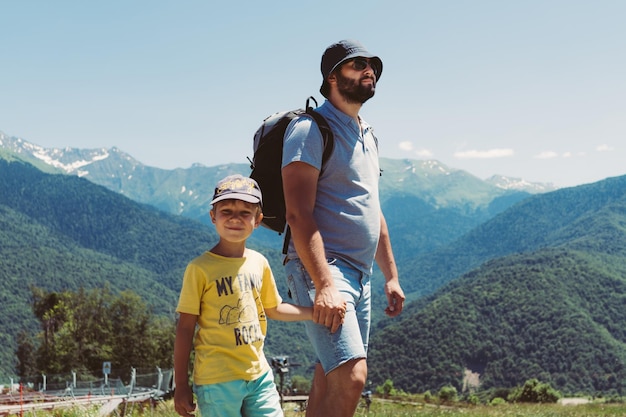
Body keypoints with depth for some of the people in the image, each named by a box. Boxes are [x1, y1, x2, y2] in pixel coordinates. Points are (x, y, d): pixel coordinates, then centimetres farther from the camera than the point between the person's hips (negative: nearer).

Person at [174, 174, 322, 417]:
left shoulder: (259, 263, 6)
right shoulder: (201, 269, -9)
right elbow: (185, 328, -6)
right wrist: (181, 385, -6)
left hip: (259, 374, 5)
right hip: (217, 379, -5)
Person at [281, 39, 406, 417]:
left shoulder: (368, 136, 20)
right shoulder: (311, 129, -8)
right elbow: (298, 214, -18)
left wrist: (391, 275, 22)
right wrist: (324, 285, -26)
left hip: (359, 275, 9)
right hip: (321, 272, -9)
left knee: (330, 382, 9)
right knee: (350, 377, -21)